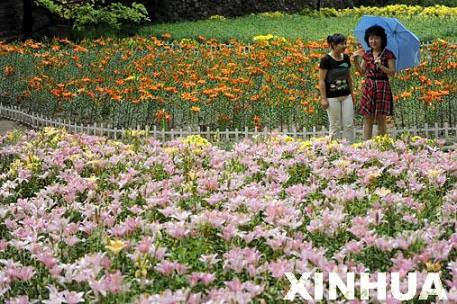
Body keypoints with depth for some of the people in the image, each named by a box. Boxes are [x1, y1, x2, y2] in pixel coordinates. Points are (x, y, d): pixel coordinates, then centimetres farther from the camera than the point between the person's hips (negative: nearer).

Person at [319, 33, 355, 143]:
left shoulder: (346, 58, 6)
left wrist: (351, 93, 18)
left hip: (346, 96, 6)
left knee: (349, 124, 3)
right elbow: (321, 80, -11)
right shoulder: (326, 59, -12)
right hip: (332, 97, -6)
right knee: (335, 126, 1)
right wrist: (323, 98, -14)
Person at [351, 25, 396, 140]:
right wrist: (355, 62, -2)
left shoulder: (388, 54, -2)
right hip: (368, 87, 4)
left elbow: (392, 72, -7)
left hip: (382, 87, -4)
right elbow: (362, 72, 13)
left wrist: (380, 66, -21)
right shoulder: (367, 54, 10)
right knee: (368, 119, 3)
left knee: (381, 119, 0)